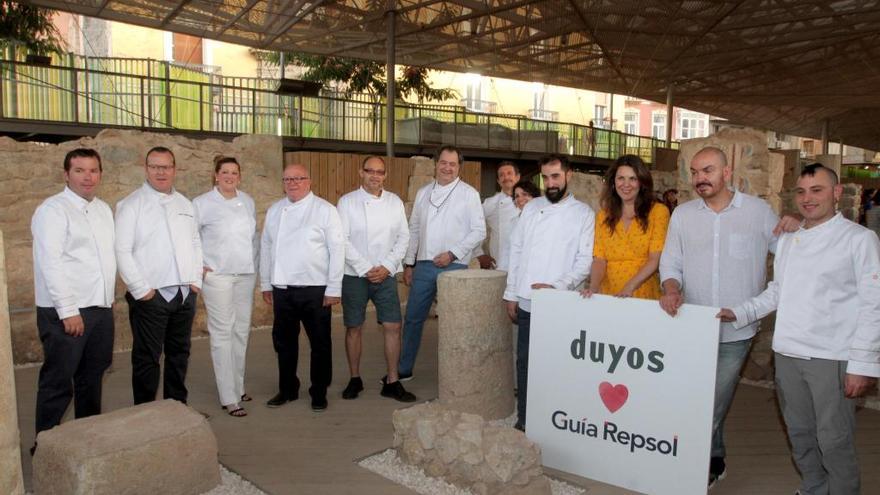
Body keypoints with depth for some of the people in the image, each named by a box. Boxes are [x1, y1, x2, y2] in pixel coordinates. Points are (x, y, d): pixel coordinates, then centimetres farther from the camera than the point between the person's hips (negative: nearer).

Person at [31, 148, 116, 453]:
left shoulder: (104, 210, 13)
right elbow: (50, 264, -16)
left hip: (101, 308, 7)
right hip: (66, 312, -7)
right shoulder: (53, 210, -9)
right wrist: (68, 310, -19)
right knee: (58, 382, 0)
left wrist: (109, 298, 13)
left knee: (92, 377, 17)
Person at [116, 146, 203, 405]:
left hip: (185, 293, 6)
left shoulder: (185, 204, 13)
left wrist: (196, 280, 6)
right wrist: (141, 289, -13)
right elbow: (122, 251, -10)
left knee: (179, 354, 15)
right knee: (147, 358, 2)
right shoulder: (131, 205, -5)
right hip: (150, 295, -5)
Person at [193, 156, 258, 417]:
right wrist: (199, 266, -8)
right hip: (217, 275, -5)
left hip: (246, 275, 5)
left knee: (242, 331, 11)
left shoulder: (248, 201, 10)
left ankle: (238, 386, 26)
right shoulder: (202, 204, -4)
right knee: (222, 333, -5)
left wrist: (253, 262, 11)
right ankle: (229, 398, -1)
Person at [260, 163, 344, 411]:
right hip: (281, 288, 5)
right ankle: (287, 389, 32)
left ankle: (319, 392, 22)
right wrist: (265, 283, 12)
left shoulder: (325, 210, -5)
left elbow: (337, 249, -8)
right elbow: (266, 247, 15)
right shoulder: (274, 211, 11)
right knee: (284, 342, 15)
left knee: (320, 343, 6)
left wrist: (334, 288, -11)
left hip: (315, 289, -4)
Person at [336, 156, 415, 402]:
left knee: (393, 327, -1)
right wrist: (366, 270, -14)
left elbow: (403, 237, 4)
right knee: (354, 328, 6)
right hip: (355, 275, -2)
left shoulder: (395, 202, 5)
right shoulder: (347, 202, -3)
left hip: (386, 275, 2)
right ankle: (355, 379, 22)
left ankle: (392, 382, 10)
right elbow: (342, 240, -9)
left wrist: (387, 267, -7)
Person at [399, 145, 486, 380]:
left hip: (454, 266, -4)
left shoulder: (468, 194, -2)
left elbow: (479, 231, -5)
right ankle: (404, 369, 23)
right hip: (423, 265, 4)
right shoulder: (423, 193, 11)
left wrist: (452, 253, -13)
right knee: (413, 318, 10)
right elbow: (413, 230, 14)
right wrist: (408, 263, 11)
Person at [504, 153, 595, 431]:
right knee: (525, 363, 9)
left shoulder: (583, 214, 0)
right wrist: (511, 294, 8)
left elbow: (585, 260, -5)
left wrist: (555, 287, -17)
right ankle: (523, 420, 23)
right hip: (527, 303, 3)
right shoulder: (531, 208, 9)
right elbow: (516, 252, 10)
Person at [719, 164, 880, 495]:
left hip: (832, 357, -5)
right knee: (799, 434, 17)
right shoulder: (787, 240, 12)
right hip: (788, 353, 6)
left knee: (833, 441, 1)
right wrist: (739, 313, 5)